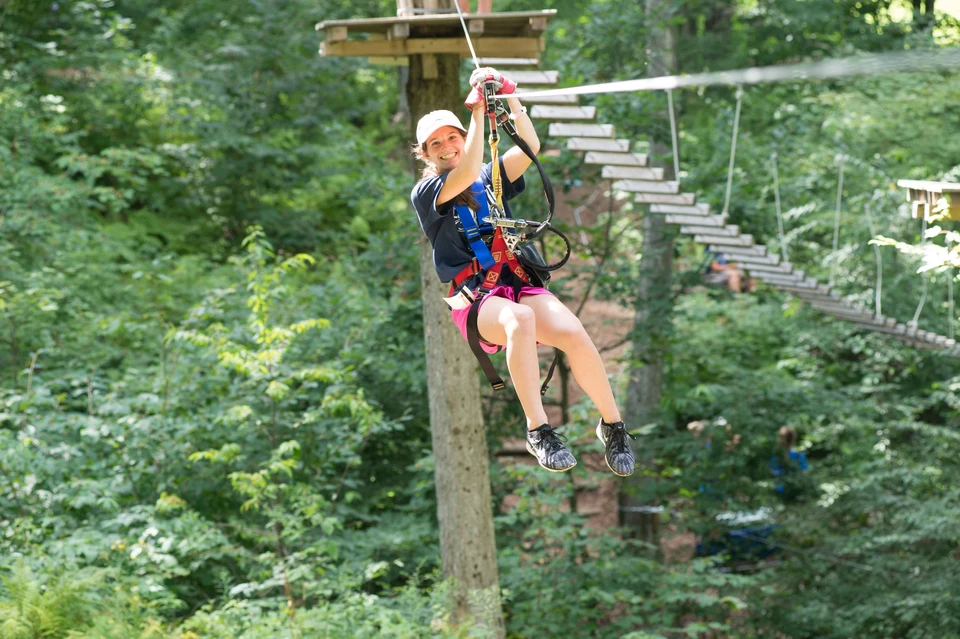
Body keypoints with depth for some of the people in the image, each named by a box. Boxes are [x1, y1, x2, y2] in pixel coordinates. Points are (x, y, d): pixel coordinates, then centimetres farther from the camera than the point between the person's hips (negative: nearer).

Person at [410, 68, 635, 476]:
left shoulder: (492, 179, 20)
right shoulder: (424, 194, 8)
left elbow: (530, 148, 2)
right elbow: (466, 173, -13)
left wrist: (509, 98, -11)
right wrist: (478, 110, -12)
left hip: (520, 284, 4)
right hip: (474, 300, -3)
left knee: (573, 333, -28)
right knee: (520, 319, -39)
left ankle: (612, 424, -10)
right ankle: (538, 431, -38)